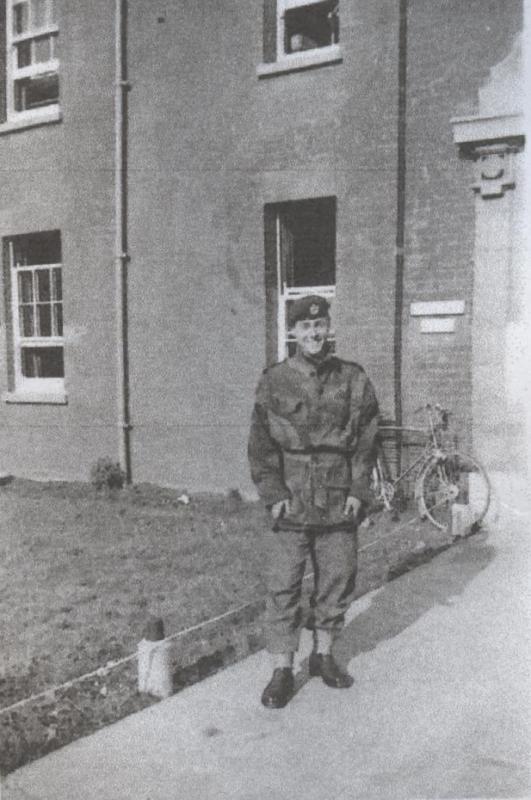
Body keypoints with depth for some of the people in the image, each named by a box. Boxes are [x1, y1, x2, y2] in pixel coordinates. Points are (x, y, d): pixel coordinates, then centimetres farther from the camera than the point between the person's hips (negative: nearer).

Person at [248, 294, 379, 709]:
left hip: (339, 501, 2)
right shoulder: (274, 382, 0)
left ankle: (324, 654, 30)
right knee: (283, 585, 0)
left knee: (337, 580, 11)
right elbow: (260, 444, -1)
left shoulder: (353, 379, 4)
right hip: (290, 502, -2)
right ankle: (282, 670, 11)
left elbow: (367, 439, 5)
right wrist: (273, 493, -8)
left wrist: (358, 490, -2)